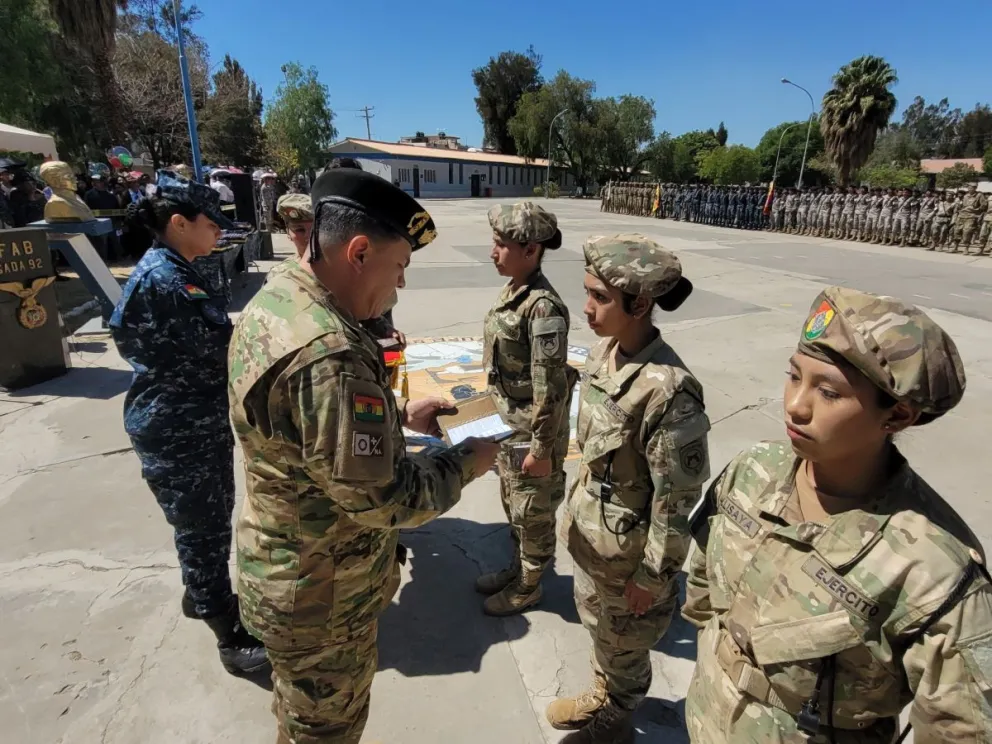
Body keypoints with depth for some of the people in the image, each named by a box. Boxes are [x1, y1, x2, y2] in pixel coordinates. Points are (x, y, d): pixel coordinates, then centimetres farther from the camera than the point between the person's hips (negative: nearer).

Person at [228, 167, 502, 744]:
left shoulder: (275, 299, -3)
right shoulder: (329, 354, -36)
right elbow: (382, 502, -29)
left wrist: (398, 413, 4)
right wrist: (466, 462, -14)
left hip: (282, 568, 9)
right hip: (321, 596, -8)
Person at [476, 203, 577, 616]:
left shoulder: (543, 307, -25)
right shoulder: (512, 291, 3)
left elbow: (549, 387, -24)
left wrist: (543, 448, -19)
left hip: (533, 428, -9)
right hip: (509, 423, 9)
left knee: (532, 512, 13)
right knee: (512, 503, 24)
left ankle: (528, 587, 35)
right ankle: (518, 567, 46)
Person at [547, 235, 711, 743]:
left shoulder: (667, 388, -31)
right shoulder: (603, 353, -7)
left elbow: (676, 498, -22)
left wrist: (652, 575, -13)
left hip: (626, 548, -7)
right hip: (588, 533, 7)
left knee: (622, 646, 21)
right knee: (597, 627, 30)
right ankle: (599, 697, 57)